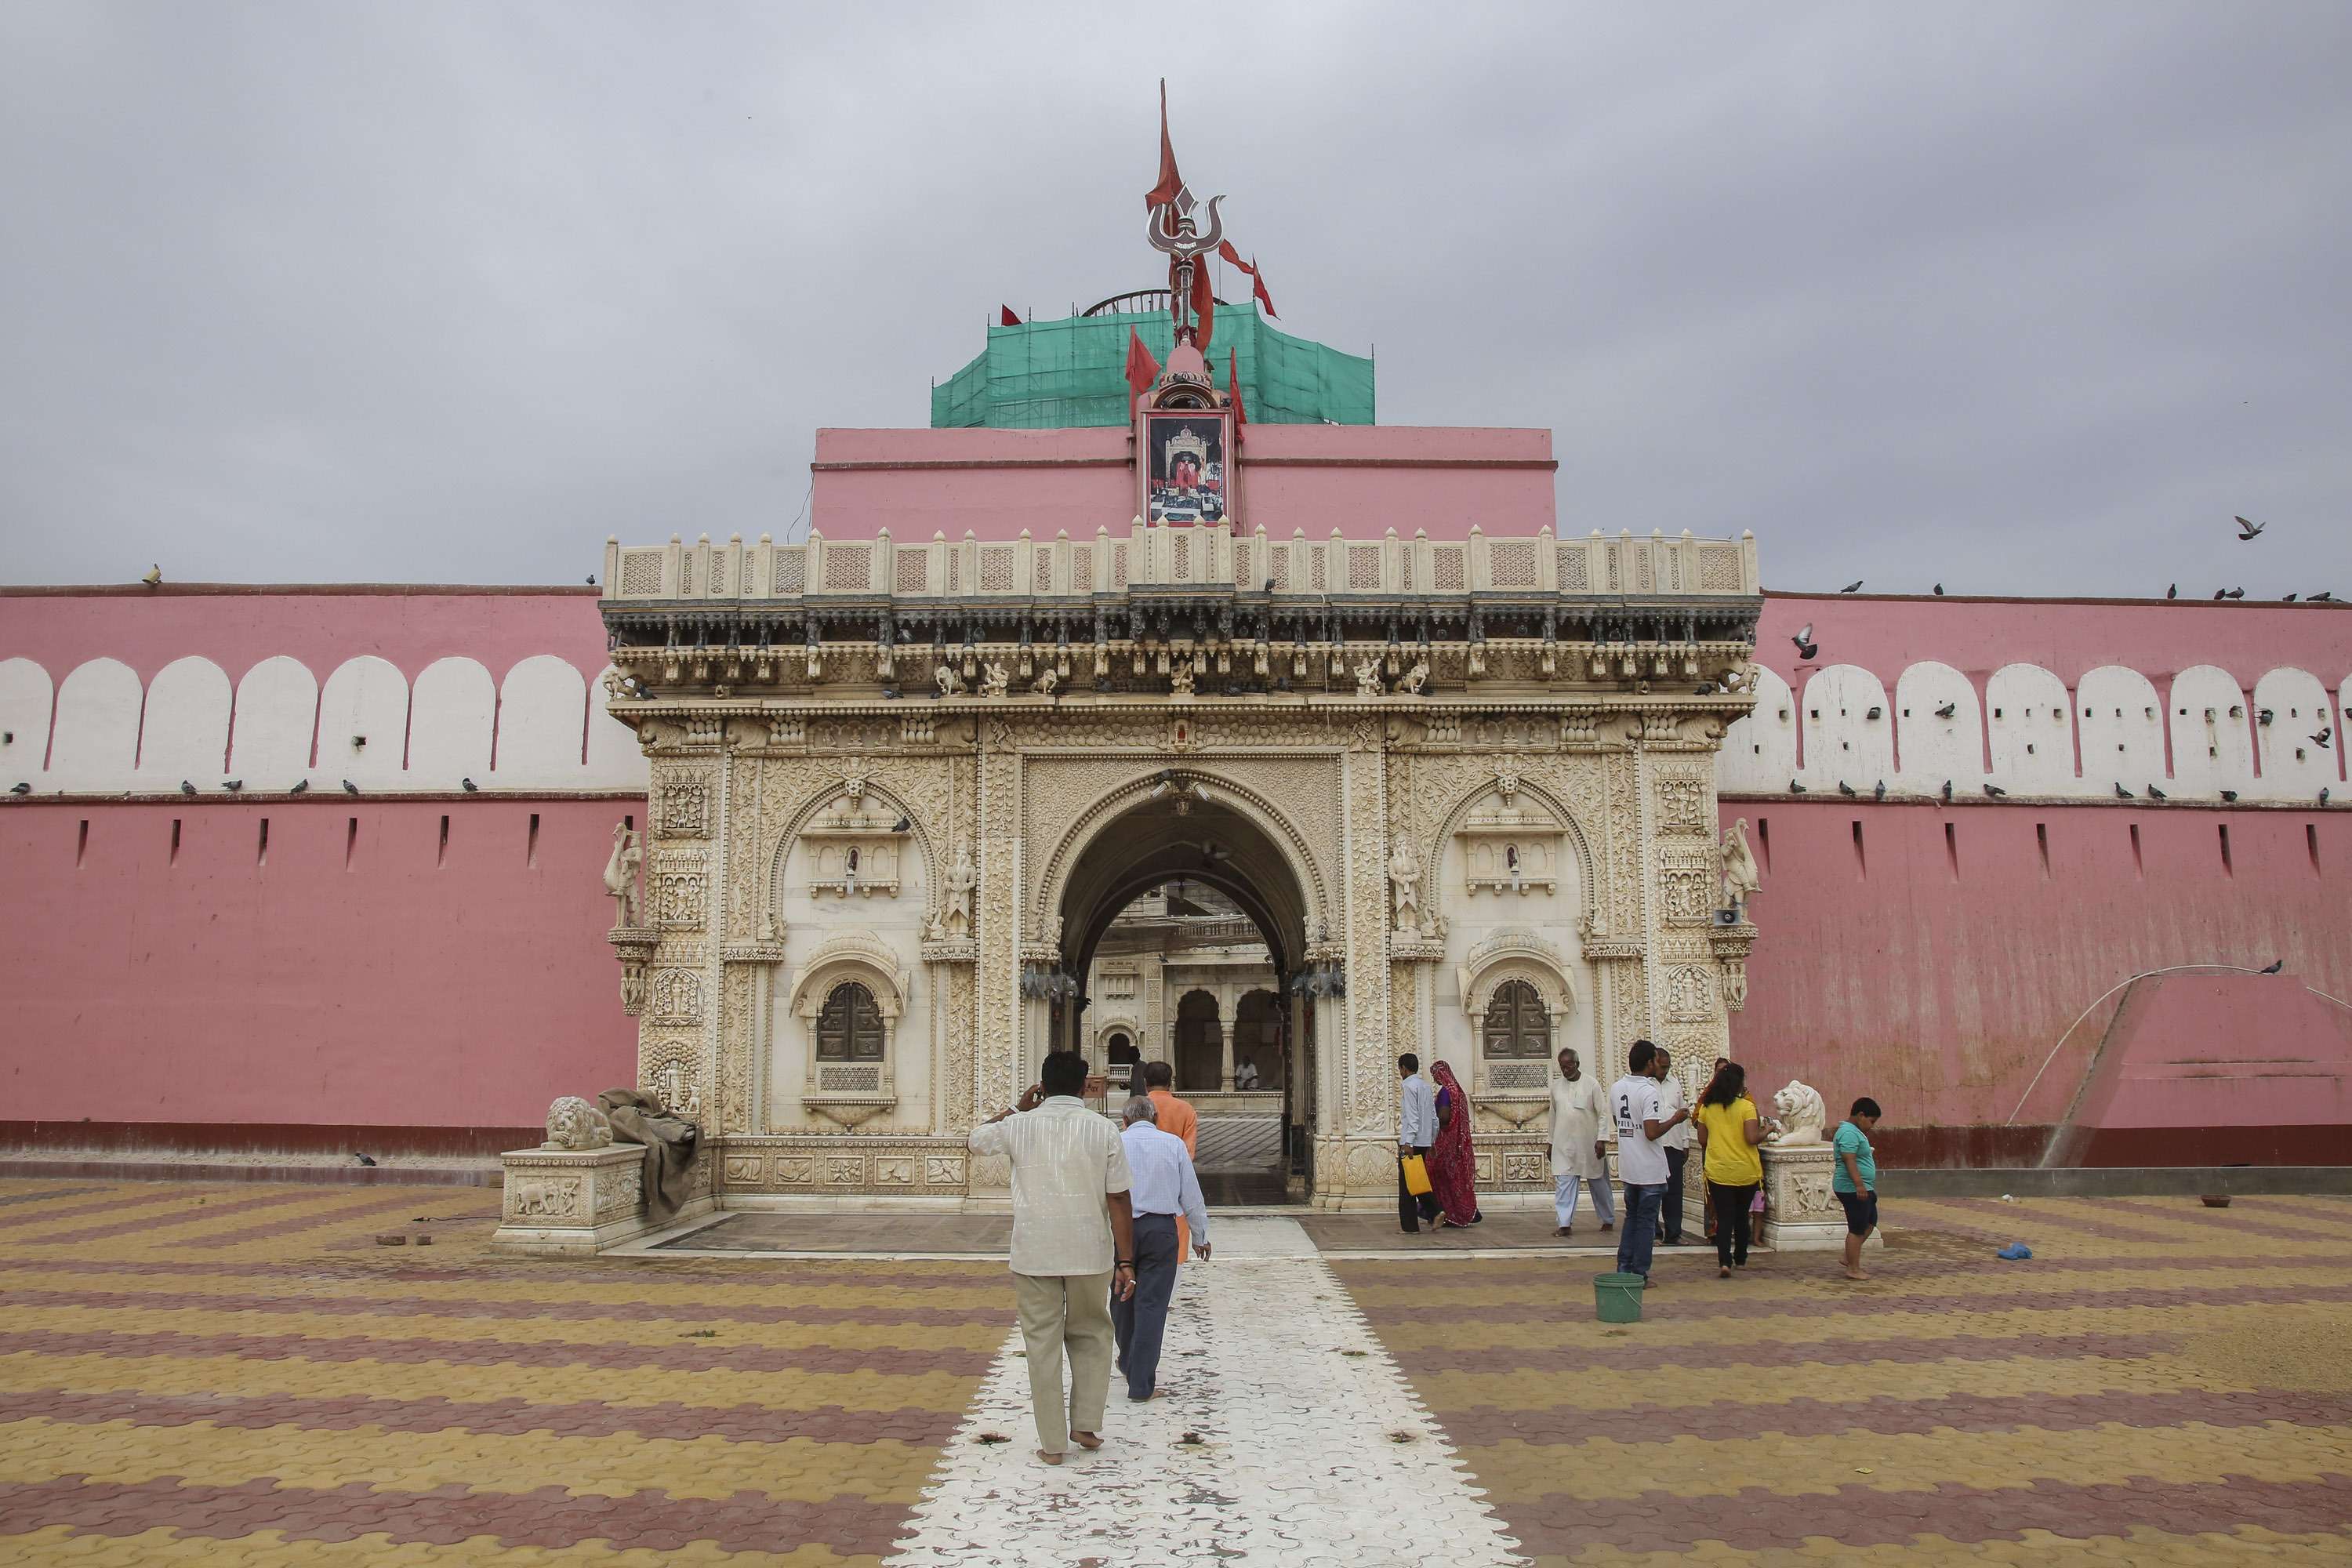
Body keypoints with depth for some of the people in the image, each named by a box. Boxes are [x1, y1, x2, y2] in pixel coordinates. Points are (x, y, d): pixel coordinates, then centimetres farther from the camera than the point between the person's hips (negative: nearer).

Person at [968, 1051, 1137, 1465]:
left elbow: (976, 1139, 17)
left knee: (1043, 1345, 8)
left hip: (1034, 1255, 0)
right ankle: (1086, 1425, 18)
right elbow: (1119, 1200, -5)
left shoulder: (1019, 1126, -4)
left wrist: (1018, 1108, 19)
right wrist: (1126, 1262, -2)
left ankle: (1052, 1442, 12)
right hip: (1090, 1254, 0)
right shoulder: (1103, 1130, -5)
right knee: (1090, 1336, 20)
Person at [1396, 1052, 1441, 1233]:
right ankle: (1433, 1213, 5)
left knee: (1407, 1184, -2)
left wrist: (1407, 1142, -22)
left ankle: (1410, 1226, -1)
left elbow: (1412, 1116, -19)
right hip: (1425, 1142, 8)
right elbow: (1434, 1117, 17)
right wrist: (1432, 1140, 24)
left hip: (1411, 1142, -8)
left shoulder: (1409, 1086, -10)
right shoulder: (1426, 1085, 15)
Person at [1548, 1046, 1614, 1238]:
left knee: (1599, 1184, 11)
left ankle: (1609, 1220, 28)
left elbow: (1603, 1113, -6)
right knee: (1564, 1184, -6)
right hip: (1564, 1145, 3)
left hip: (1589, 1144, -2)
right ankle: (1565, 1224, -6)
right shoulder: (1556, 1086, 6)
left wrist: (1601, 1139, -14)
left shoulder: (1592, 1084, -5)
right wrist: (1551, 1141, 14)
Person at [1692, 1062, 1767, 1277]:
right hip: (1746, 1172, -1)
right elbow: (1752, 1138, -19)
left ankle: (1724, 1262, -14)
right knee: (1742, 1216, 18)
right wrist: (1764, 1132, 1)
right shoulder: (1746, 1107, -11)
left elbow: (1702, 1140, 5)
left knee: (1724, 1218, 3)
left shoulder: (1706, 1107, 0)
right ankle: (1740, 1259, 32)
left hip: (1717, 1171, 1)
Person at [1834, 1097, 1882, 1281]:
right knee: (1857, 1229, -3)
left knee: (1870, 1222, 18)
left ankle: (1849, 1257, 23)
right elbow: (1849, 1161, -27)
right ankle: (1853, 1269, 4)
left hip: (1862, 1189, 11)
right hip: (1852, 1189, -11)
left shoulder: (1853, 1131, 17)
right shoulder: (1849, 1133, -18)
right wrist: (1859, 1185, -32)